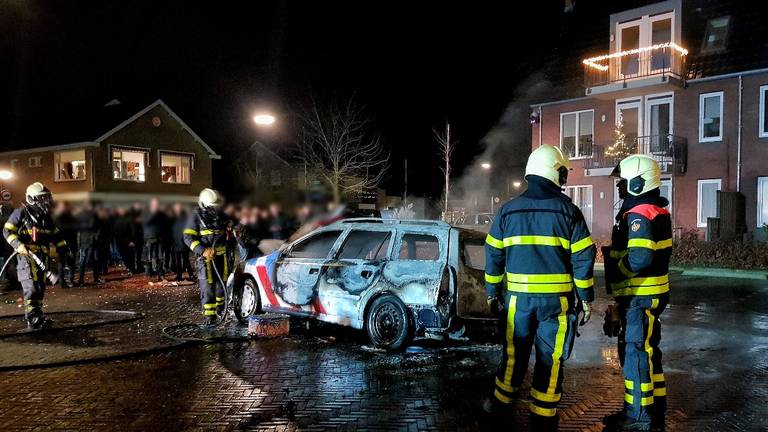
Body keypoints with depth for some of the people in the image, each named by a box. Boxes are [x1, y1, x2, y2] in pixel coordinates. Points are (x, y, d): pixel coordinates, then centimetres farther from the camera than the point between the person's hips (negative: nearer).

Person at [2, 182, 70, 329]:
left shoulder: (46, 216, 15)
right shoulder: (21, 213, -5)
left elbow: (55, 233, 25)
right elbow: (7, 230, -7)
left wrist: (63, 247, 20)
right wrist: (18, 245, -21)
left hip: (42, 256, 7)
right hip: (26, 255, -7)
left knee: (40, 287, 10)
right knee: (31, 287, -13)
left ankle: (38, 315, 18)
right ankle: (32, 318, -9)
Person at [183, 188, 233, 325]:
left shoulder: (221, 216, 11)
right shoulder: (196, 216, -7)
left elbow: (229, 230, 29)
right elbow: (188, 237, -14)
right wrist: (202, 251, -23)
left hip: (221, 256, 6)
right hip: (205, 257, -6)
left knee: (221, 283, 14)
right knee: (207, 286, -8)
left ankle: (220, 306, 36)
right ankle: (209, 315, -2)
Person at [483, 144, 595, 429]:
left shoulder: (508, 210, 3)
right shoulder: (568, 210, -4)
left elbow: (494, 255, 6)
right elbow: (583, 257, -4)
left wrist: (492, 291, 14)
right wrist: (585, 297, 4)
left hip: (519, 295, 3)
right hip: (556, 297, -2)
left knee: (514, 351, 17)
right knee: (550, 356, 8)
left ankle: (501, 403, 31)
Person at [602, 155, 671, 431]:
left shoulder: (638, 214, -19)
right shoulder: (655, 211, 14)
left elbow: (640, 258, -31)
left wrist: (616, 269, -13)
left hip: (640, 296, -10)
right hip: (647, 294, 10)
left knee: (635, 352, -1)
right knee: (646, 351, 17)